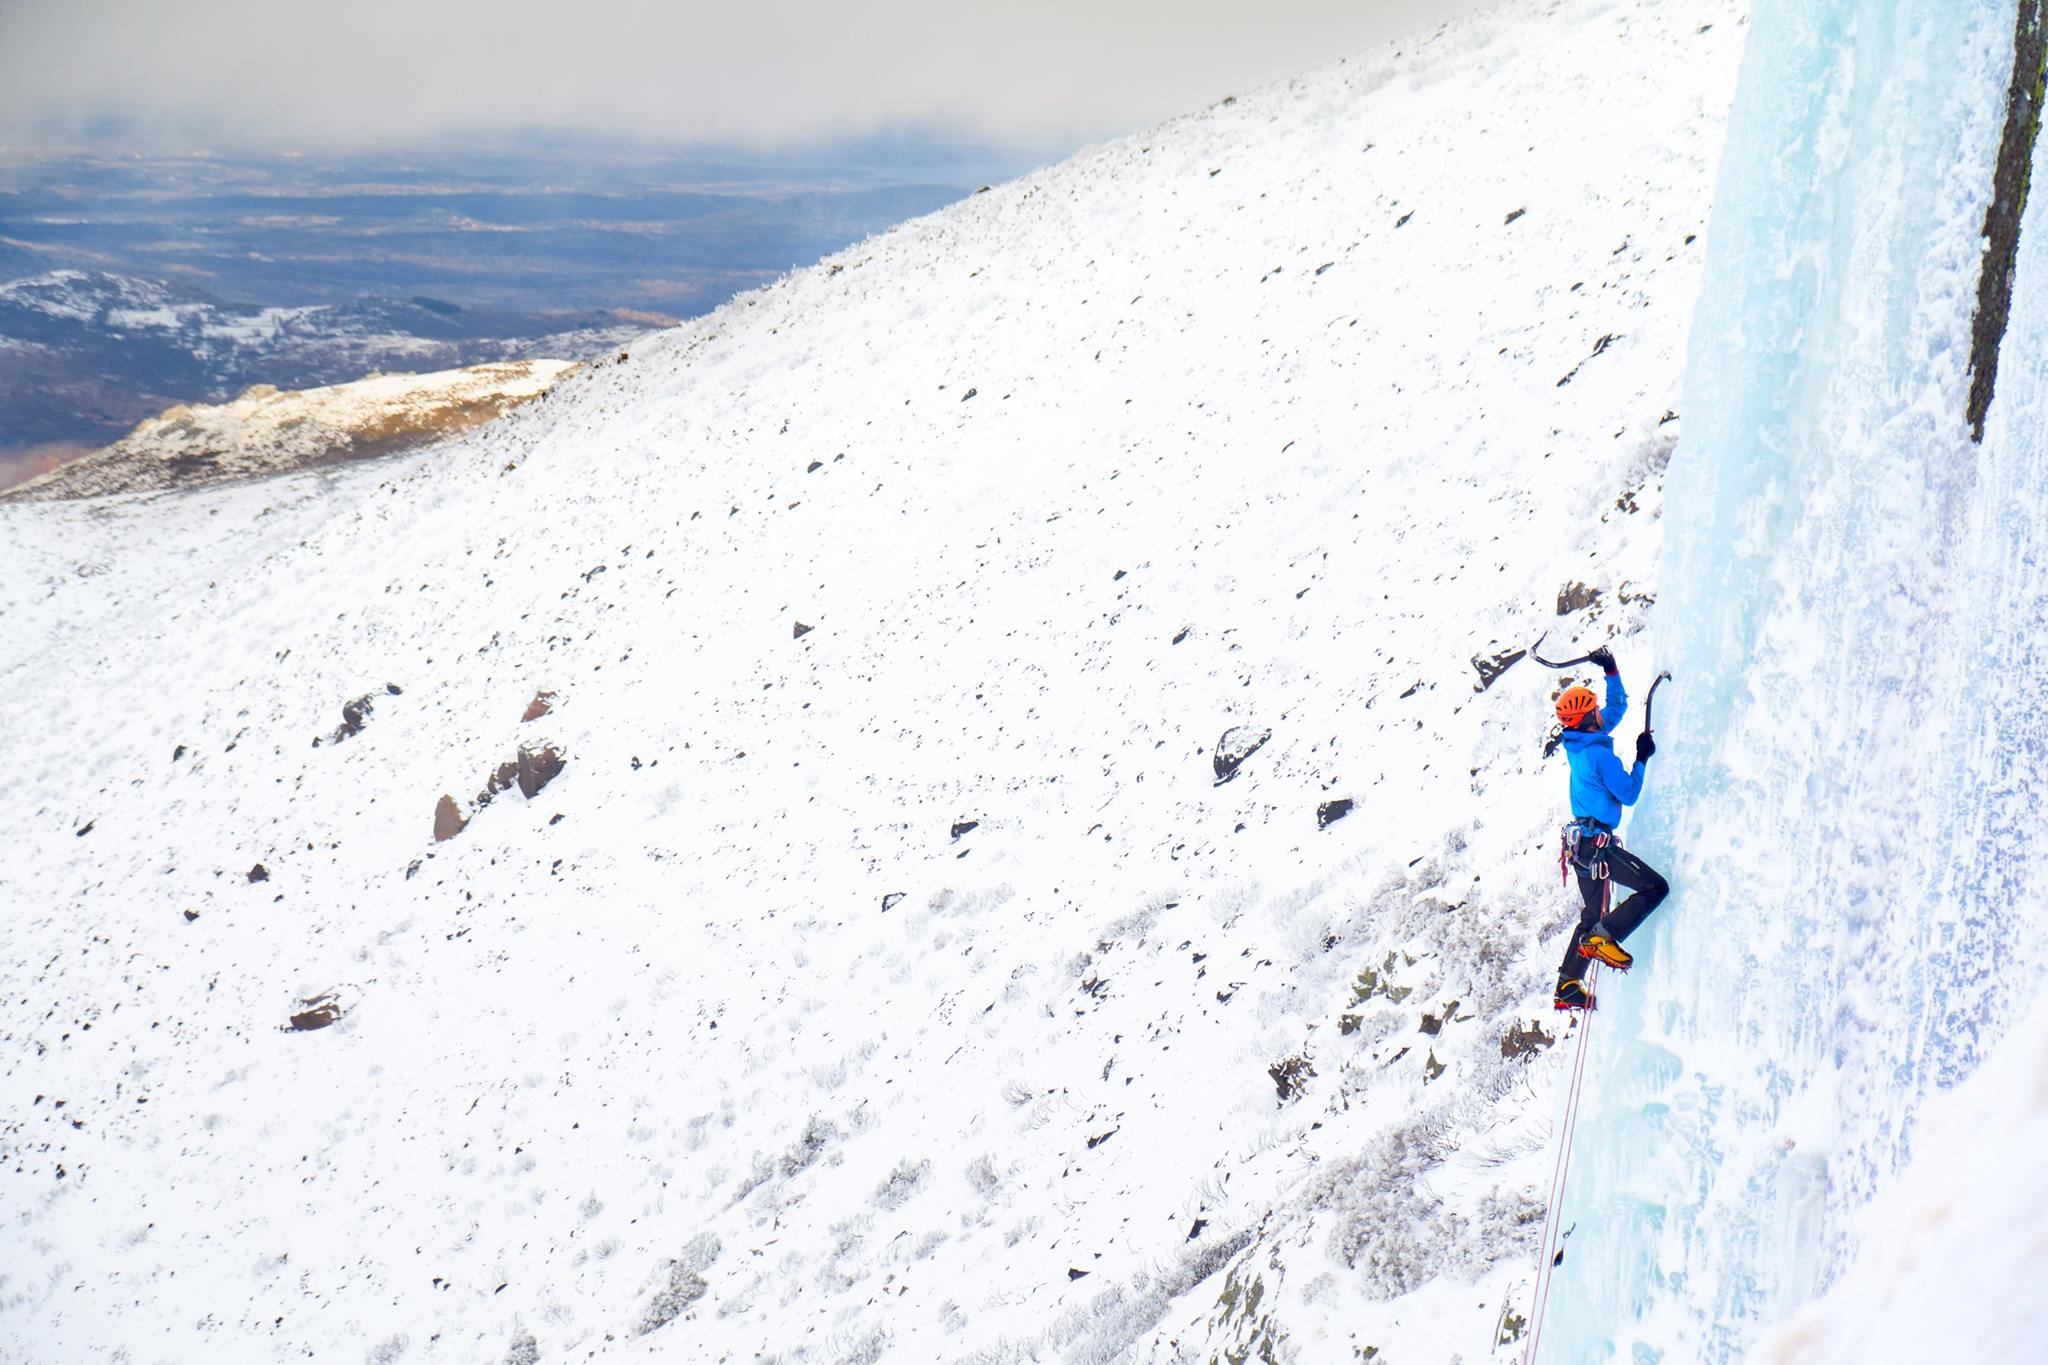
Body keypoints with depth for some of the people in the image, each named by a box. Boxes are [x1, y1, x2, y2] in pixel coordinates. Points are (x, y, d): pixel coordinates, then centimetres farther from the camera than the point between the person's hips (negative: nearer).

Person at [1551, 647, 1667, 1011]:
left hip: (1580, 842, 9)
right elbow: (1629, 794, -13)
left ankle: (1567, 986, 16)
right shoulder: (1600, 754, -16)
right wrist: (1642, 758, -6)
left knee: (1594, 913, 18)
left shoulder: (1579, 744, 9)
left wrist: (1611, 672, 18)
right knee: (1655, 888, -7)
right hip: (1598, 843, -9)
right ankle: (1604, 938, -16)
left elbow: (1617, 706, 22)